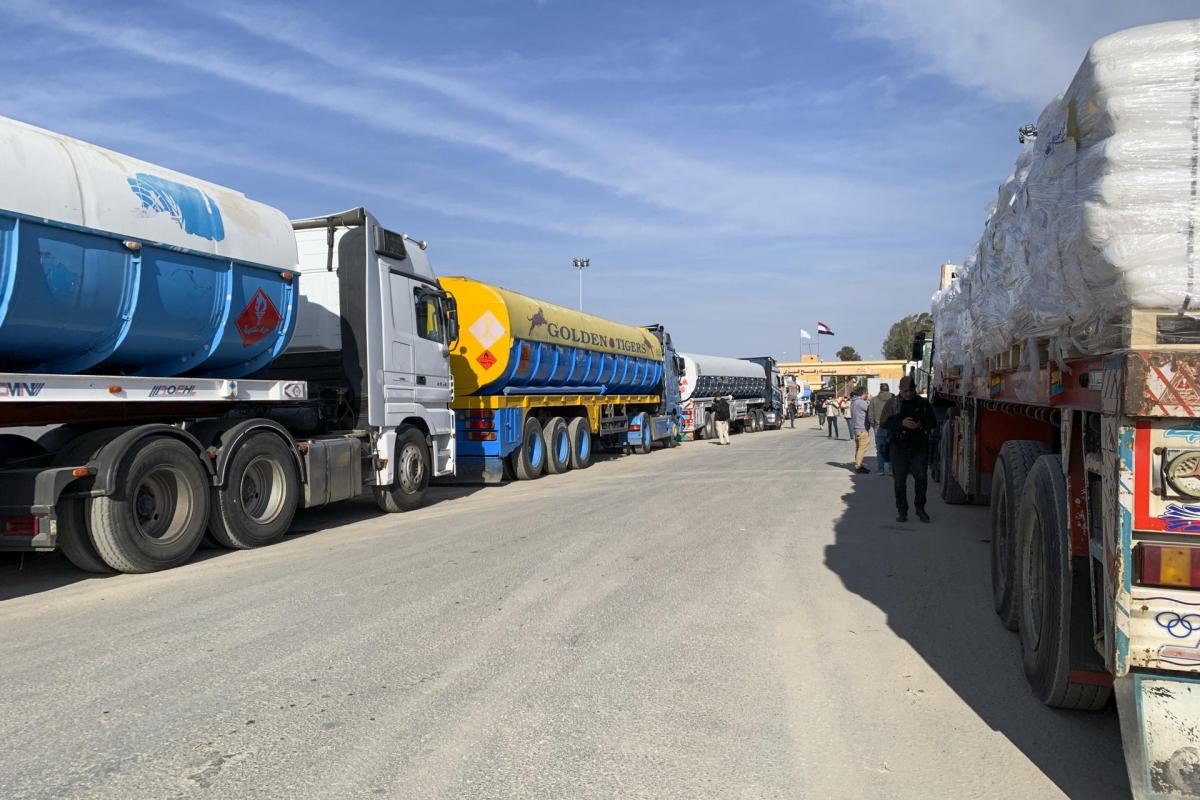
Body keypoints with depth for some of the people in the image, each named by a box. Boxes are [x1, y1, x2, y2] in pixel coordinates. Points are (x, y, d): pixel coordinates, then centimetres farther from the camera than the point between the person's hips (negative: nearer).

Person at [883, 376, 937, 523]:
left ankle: (920, 508, 12)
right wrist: (902, 423, -17)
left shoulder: (924, 403, 7)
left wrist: (921, 425, -11)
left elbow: (932, 422, 10)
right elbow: (885, 423, -2)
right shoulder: (892, 403, 4)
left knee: (921, 477, -5)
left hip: (919, 446, 0)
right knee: (899, 480, 4)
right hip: (899, 446, 0)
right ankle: (902, 511, 13)